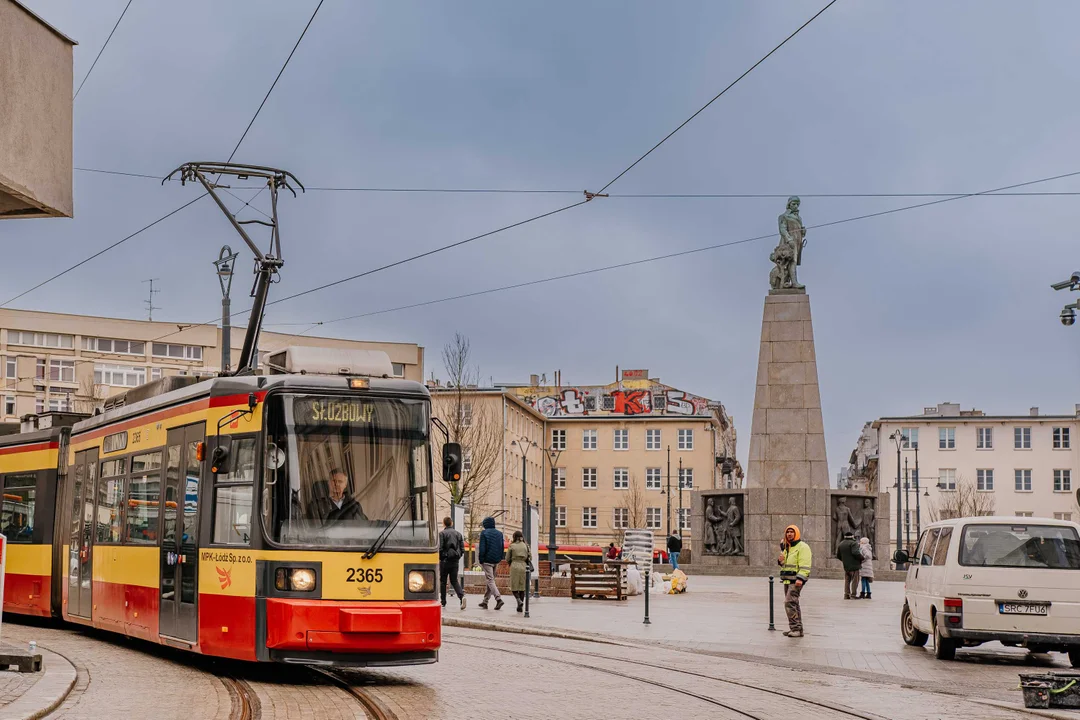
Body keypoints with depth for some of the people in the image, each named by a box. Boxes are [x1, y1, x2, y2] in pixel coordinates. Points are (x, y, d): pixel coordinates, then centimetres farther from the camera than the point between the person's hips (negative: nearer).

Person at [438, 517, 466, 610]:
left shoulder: (442, 533, -7)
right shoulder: (458, 534, 8)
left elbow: (440, 548, -13)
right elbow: (462, 549, 7)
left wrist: (440, 558, 1)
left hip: (445, 560, -4)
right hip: (455, 561, 4)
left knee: (443, 581, 8)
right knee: (454, 581, 9)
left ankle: (443, 602, 11)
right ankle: (462, 596, -16)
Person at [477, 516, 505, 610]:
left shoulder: (484, 533, -7)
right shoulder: (499, 534, 11)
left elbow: (482, 548, -11)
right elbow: (502, 547, 13)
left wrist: (481, 560, -7)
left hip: (487, 560, -6)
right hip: (496, 560, 6)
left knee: (490, 580, -7)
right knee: (490, 579, 14)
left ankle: (498, 599, -24)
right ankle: (485, 601, 20)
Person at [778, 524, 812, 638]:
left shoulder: (802, 547, -10)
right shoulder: (786, 547, 19)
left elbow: (804, 565, -19)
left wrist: (800, 578, -28)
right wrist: (781, 560, 5)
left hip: (796, 580, -10)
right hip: (787, 580, 10)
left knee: (789, 603, -17)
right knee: (793, 604, 13)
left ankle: (796, 628, -15)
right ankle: (797, 629, 20)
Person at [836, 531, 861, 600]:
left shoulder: (840, 544, 12)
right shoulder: (853, 543, -10)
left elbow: (838, 556, 15)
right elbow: (855, 553, -24)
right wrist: (861, 558, -8)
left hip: (846, 566, 6)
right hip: (854, 565, -6)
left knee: (847, 580, 12)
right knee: (855, 580, -1)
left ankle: (846, 595, 7)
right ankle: (853, 594, -7)